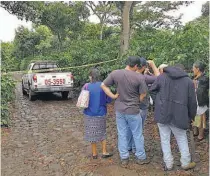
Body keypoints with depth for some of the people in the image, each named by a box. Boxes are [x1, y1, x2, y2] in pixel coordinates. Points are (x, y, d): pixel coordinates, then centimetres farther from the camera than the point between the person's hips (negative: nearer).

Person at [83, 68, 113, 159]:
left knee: (92, 134, 13)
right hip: (101, 113, 1)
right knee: (102, 133, 18)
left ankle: (94, 153, 23)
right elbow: (109, 99, -4)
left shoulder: (86, 86, -13)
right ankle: (104, 152, 23)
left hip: (89, 114, -1)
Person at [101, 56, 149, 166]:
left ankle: (124, 158, 23)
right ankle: (141, 157, 28)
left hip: (119, 109, 3)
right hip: (133, 110, -3)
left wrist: (113, 96, -2)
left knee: (122, 134, 14)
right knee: (137, 135, 14)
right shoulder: (139, 77, -15)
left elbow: (103, 85, -2)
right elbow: (143, 95, -8)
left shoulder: (115, 73, -7)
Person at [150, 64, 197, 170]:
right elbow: (192, 101, 3)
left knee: (165, 139, 12)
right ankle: (186, 163, 27)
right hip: (178, 115, 0)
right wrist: (191, 116, 15)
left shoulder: (161, 77, 3)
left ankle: (168, 164, 20)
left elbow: (152, 90, 9)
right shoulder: (188, 81, 2)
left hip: (162, 113, 0)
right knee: (182, 139, 18)